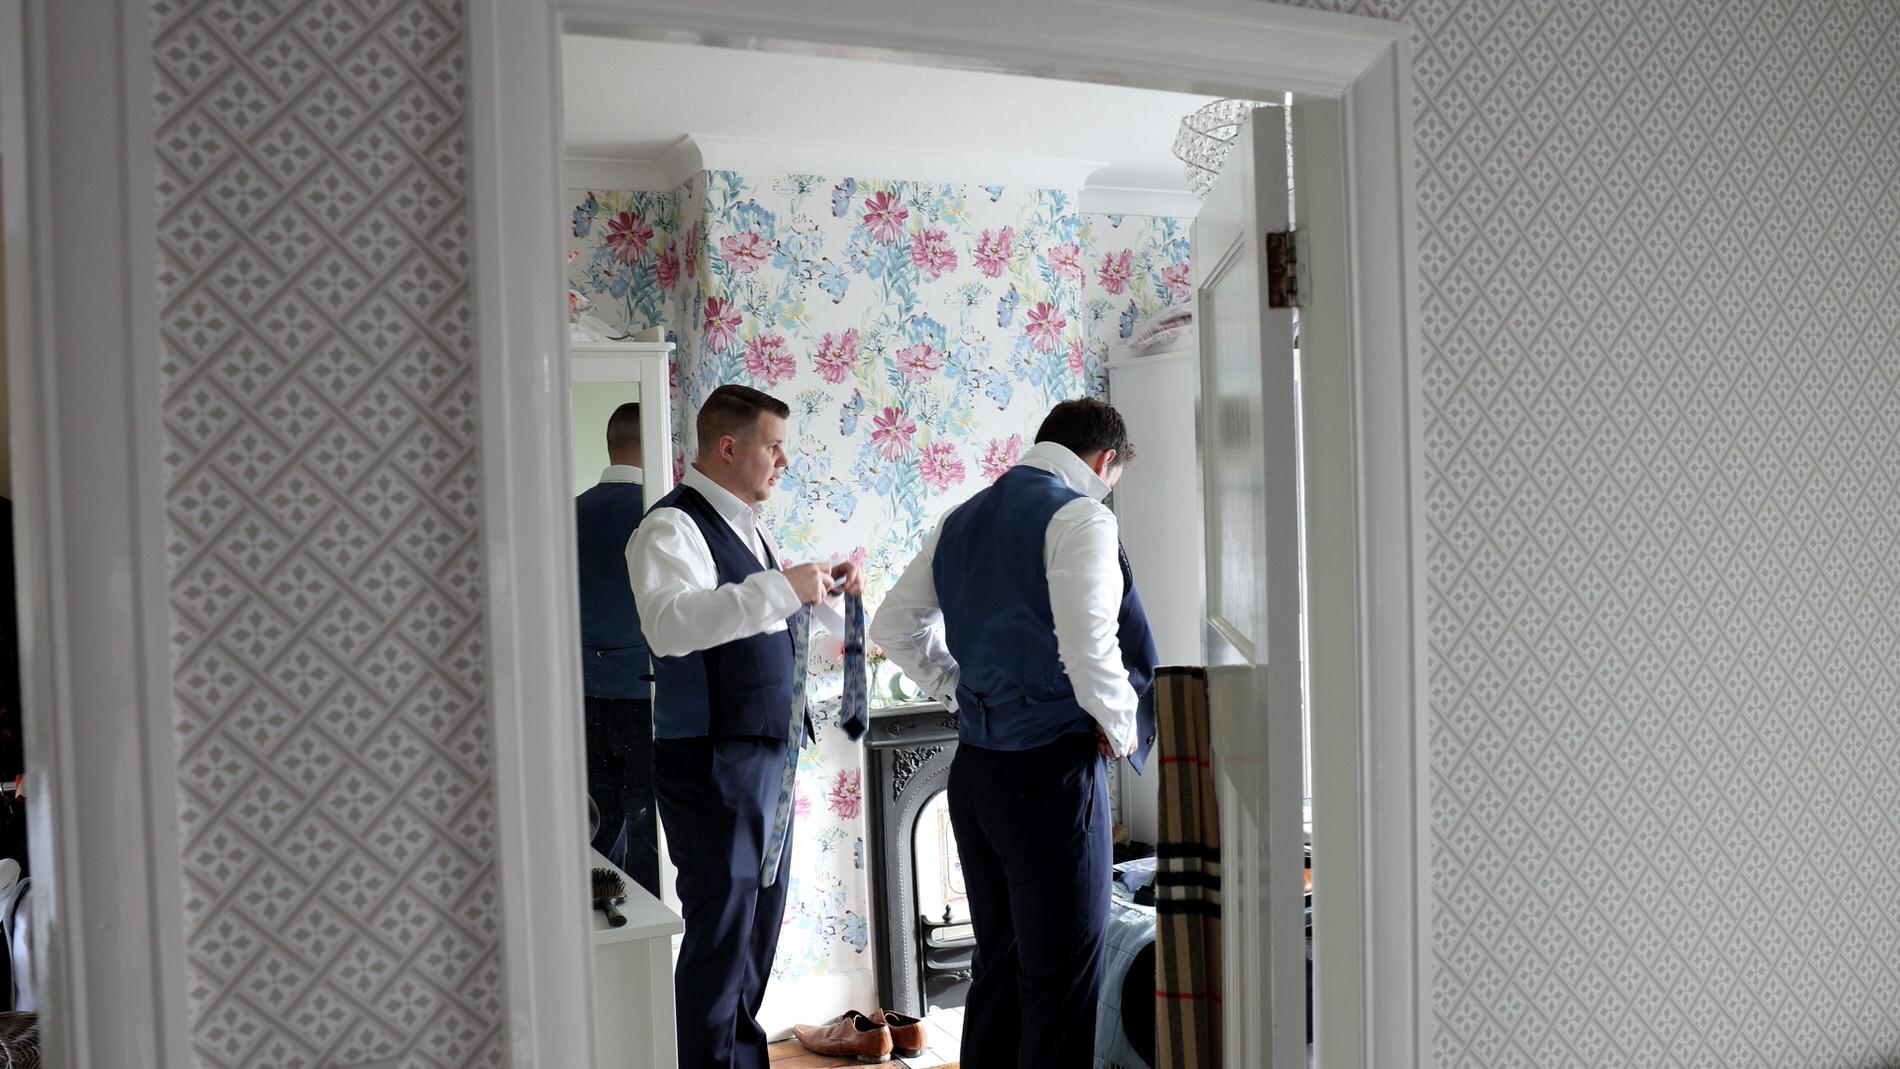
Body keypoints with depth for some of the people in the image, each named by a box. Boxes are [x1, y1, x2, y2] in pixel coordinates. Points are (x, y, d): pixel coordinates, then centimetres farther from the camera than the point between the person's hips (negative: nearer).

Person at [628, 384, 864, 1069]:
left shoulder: (747, 525, 14)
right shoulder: (673, 527, -15)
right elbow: (669, 624, -34)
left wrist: (828, 591, 10)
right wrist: (781, 586, -34)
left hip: (770, 751, 10)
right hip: (715, 761, -10)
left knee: (761, 918, 20)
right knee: (721, 929, -1)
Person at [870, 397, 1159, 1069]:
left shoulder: (960, 522, 13)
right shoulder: (1079, 516, -11)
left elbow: (894, 627, 18)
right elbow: (1088, 642, -22)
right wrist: (1120, 726, -6)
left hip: (973, 768, 8)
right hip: (1053, 767, -8)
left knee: (998, 963, 18)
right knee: (1064, 977, 0)